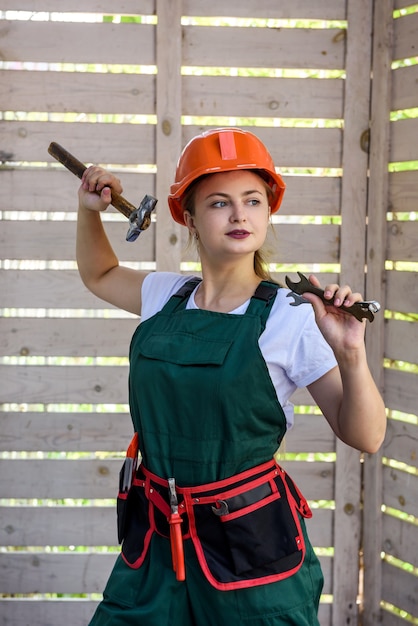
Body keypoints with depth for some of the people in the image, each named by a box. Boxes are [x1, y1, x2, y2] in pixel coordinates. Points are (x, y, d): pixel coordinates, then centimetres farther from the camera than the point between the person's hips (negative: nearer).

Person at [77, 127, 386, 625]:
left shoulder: (292, 318, -11)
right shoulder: (165, 296, 3)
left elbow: (364, 437, -10)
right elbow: (99, 275, 26)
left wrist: (351, 353, -26)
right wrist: (89, 212, 10)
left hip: (250, 545, -4)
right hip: (155, 538, 4)